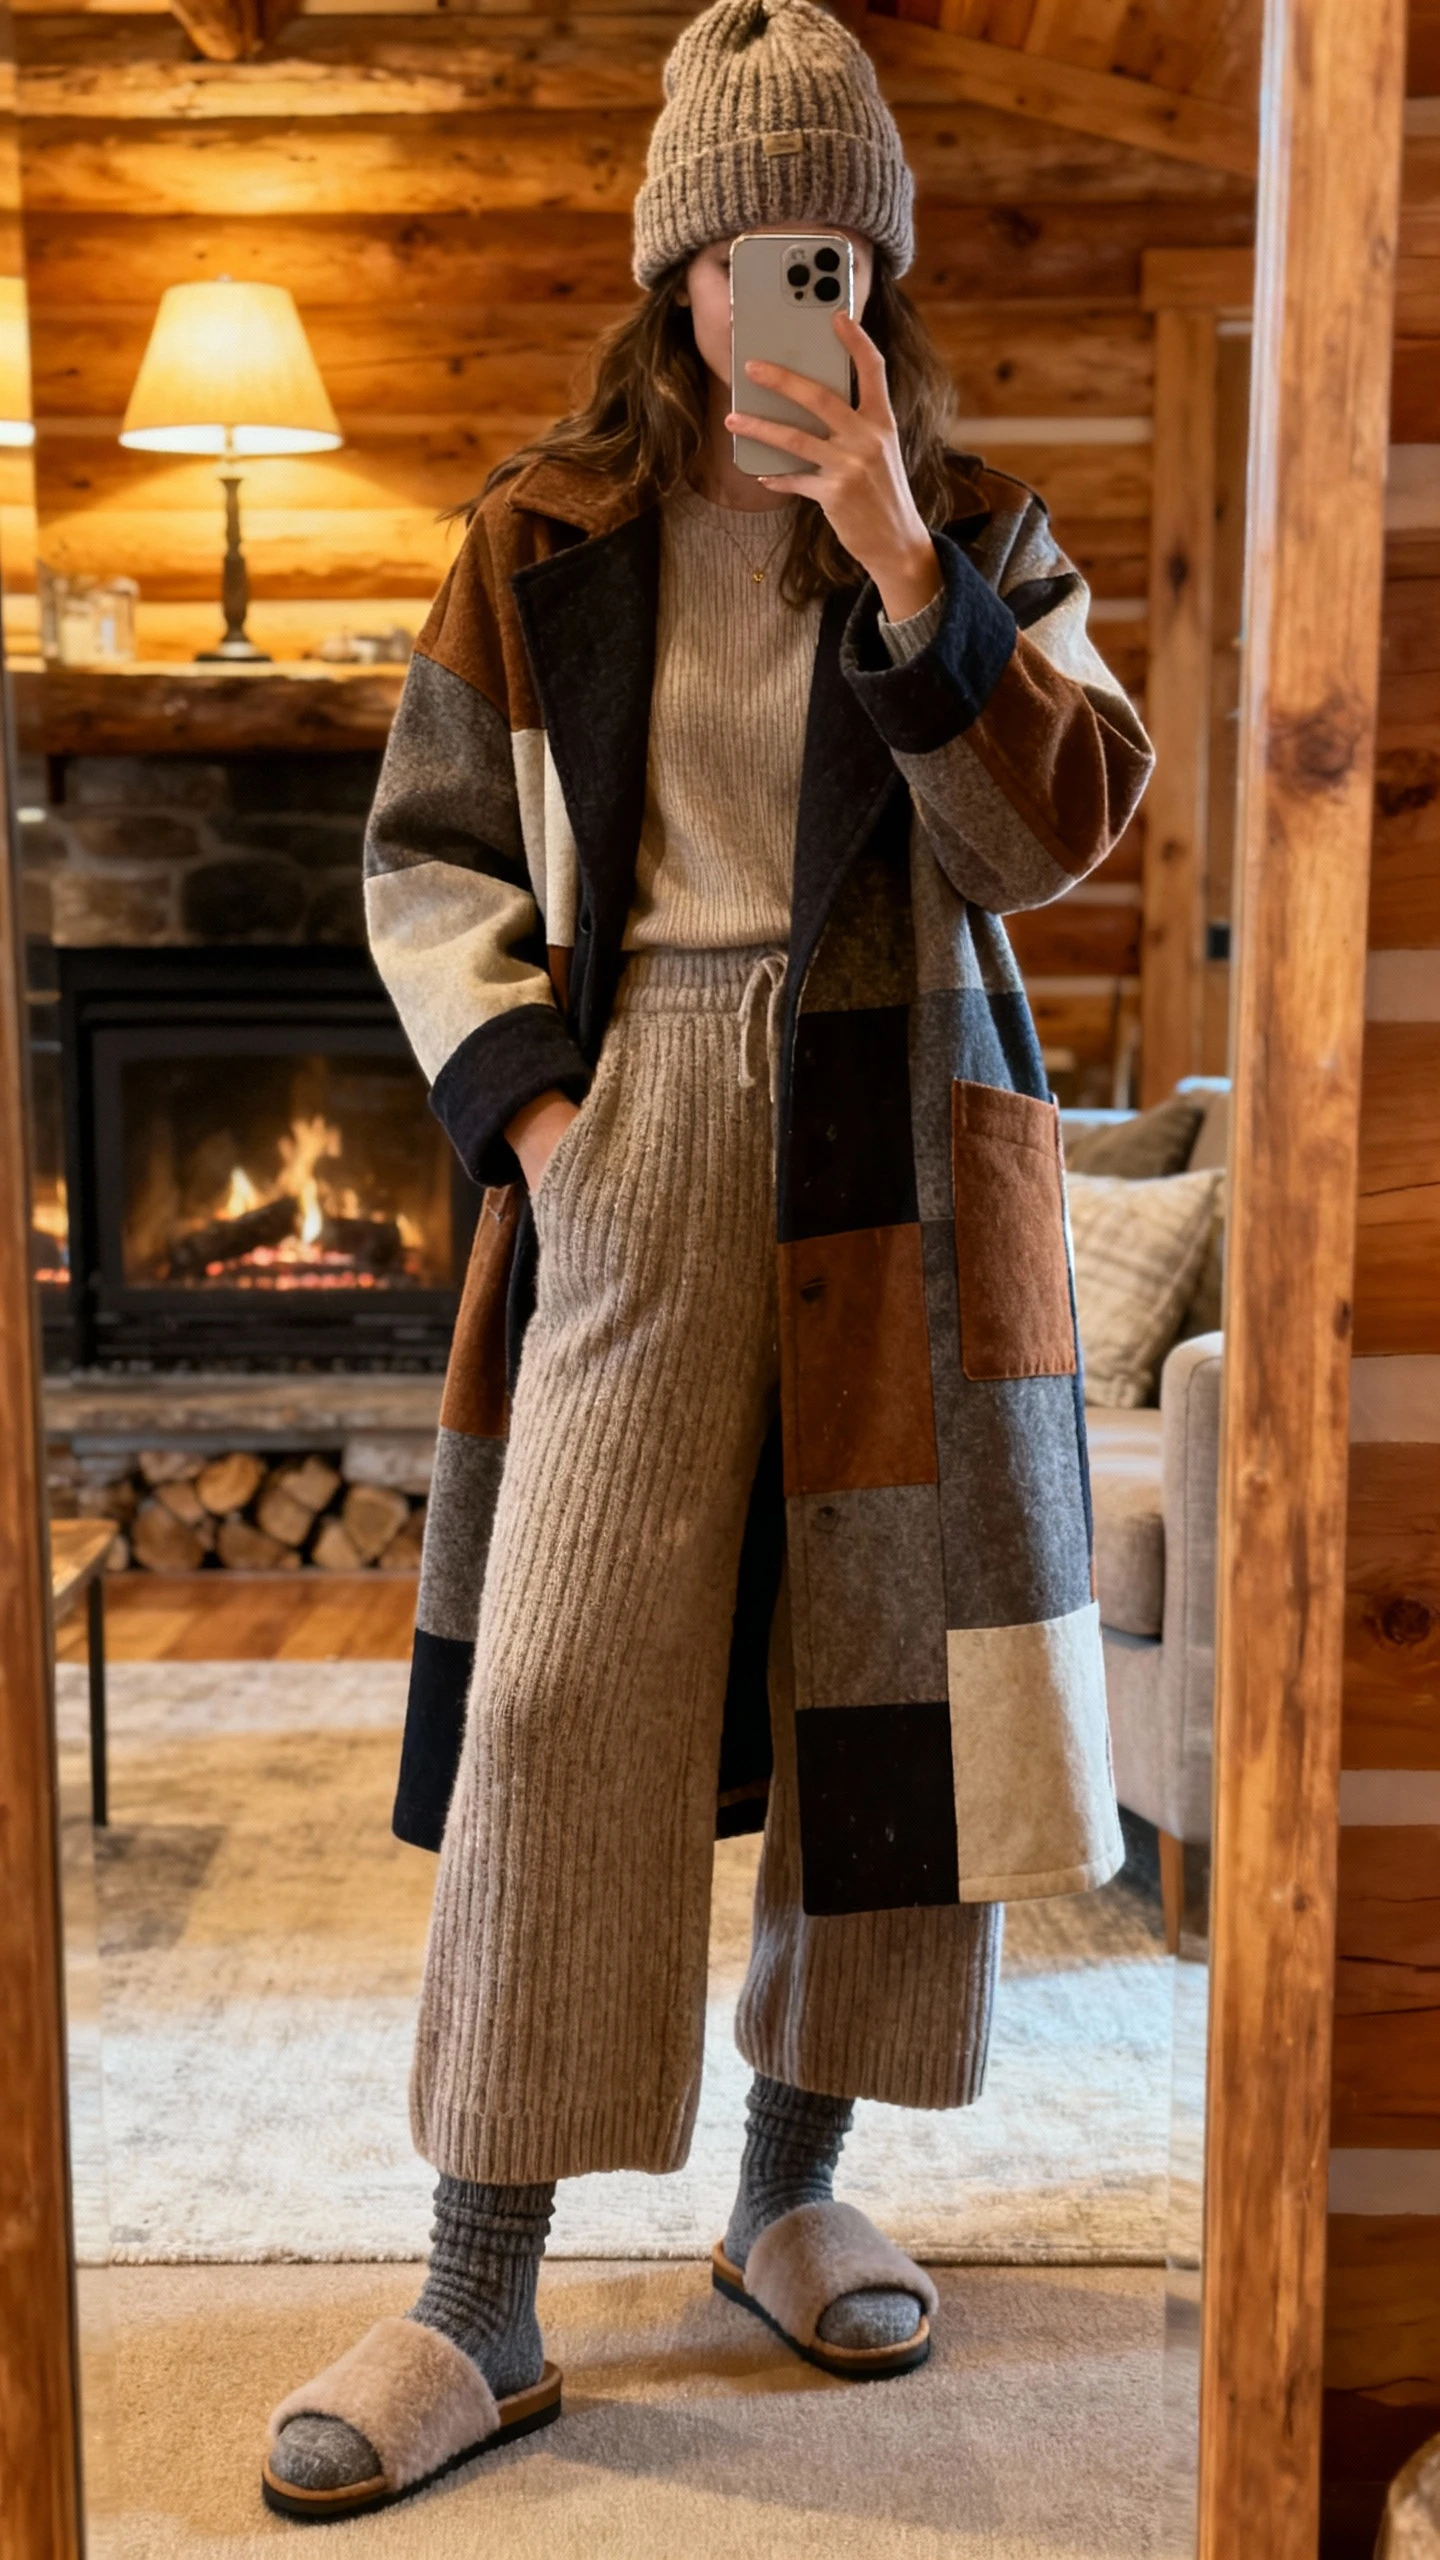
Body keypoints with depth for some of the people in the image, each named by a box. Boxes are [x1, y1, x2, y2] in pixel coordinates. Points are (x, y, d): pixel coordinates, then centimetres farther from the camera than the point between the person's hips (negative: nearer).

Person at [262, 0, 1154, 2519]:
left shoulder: (980, 534, 7)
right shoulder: (544, 540, 6)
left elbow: (1049, 836, -6)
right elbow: (427, 850, 9)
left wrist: (907, 566, -17)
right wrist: (515, 1084, -7)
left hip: (898, 1165, 2)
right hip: (631, 1160, -1)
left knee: (884, 1671, 5)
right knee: (557, 1695, -6)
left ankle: (791, 2192, 26)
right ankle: (479, 2308, 5)